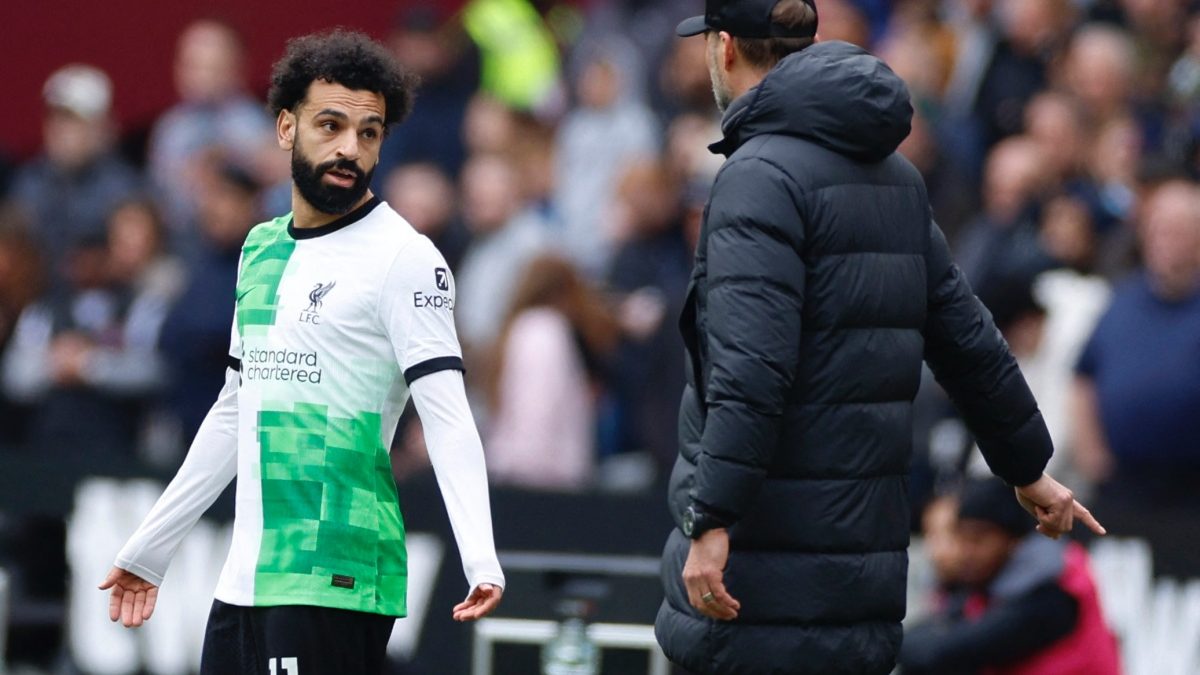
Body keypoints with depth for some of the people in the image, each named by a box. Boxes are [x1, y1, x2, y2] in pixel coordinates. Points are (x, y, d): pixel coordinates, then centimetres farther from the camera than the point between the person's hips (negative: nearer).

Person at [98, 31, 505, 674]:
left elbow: (447, 416, -15)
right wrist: (147, 549, 26)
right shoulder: (261, 248, 16)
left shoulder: (405, 258, -7)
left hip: (332, 588, -7)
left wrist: (480, 560, -28)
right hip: (244, 582, 7)